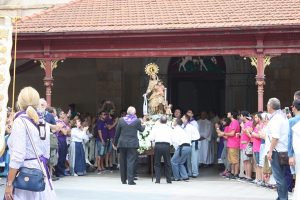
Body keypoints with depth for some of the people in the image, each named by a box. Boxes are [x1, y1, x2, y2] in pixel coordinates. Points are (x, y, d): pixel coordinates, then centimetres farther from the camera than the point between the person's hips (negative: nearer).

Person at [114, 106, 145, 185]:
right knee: (131, 161, -2)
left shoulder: (121, 120, 0)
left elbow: (117, 133, 5)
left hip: (122, 144, 2)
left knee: (123, 162, 12)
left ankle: (123, 180, 21)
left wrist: (115, 143, 16)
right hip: (132, 144, -2)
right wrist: (143, 126, 37)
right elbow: (141, 129, 14)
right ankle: (130, 180, -9)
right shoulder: (137, 121, -4)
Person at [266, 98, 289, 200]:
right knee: (281, 175, 14)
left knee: (279, 176, -5)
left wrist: (270, 151, -19)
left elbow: (275, 137, -22)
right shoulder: (283, 116, 16)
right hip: (283, 150, 10)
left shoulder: (275, 118, -14)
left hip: (276, 150, -10)